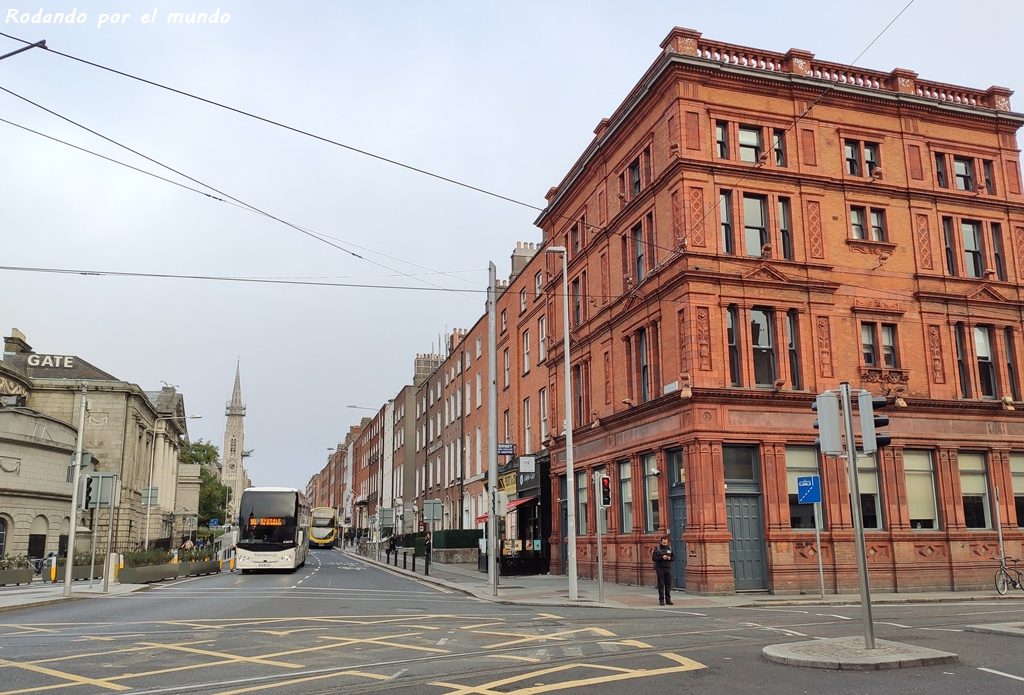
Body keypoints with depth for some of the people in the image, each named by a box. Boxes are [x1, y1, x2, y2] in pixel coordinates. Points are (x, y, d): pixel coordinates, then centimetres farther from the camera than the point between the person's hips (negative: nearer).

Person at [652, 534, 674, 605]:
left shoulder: (669, 548, 10)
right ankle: (661, 600, 3)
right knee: (661, 585, -1)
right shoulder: (657, 548, -2)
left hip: (668, 568, 3)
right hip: (660, 568, -3)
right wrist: (662, 557, -19)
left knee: (668, 584, 3)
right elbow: (653, 558, -7)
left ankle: (668, 599, 11)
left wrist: (670, 558, -8)